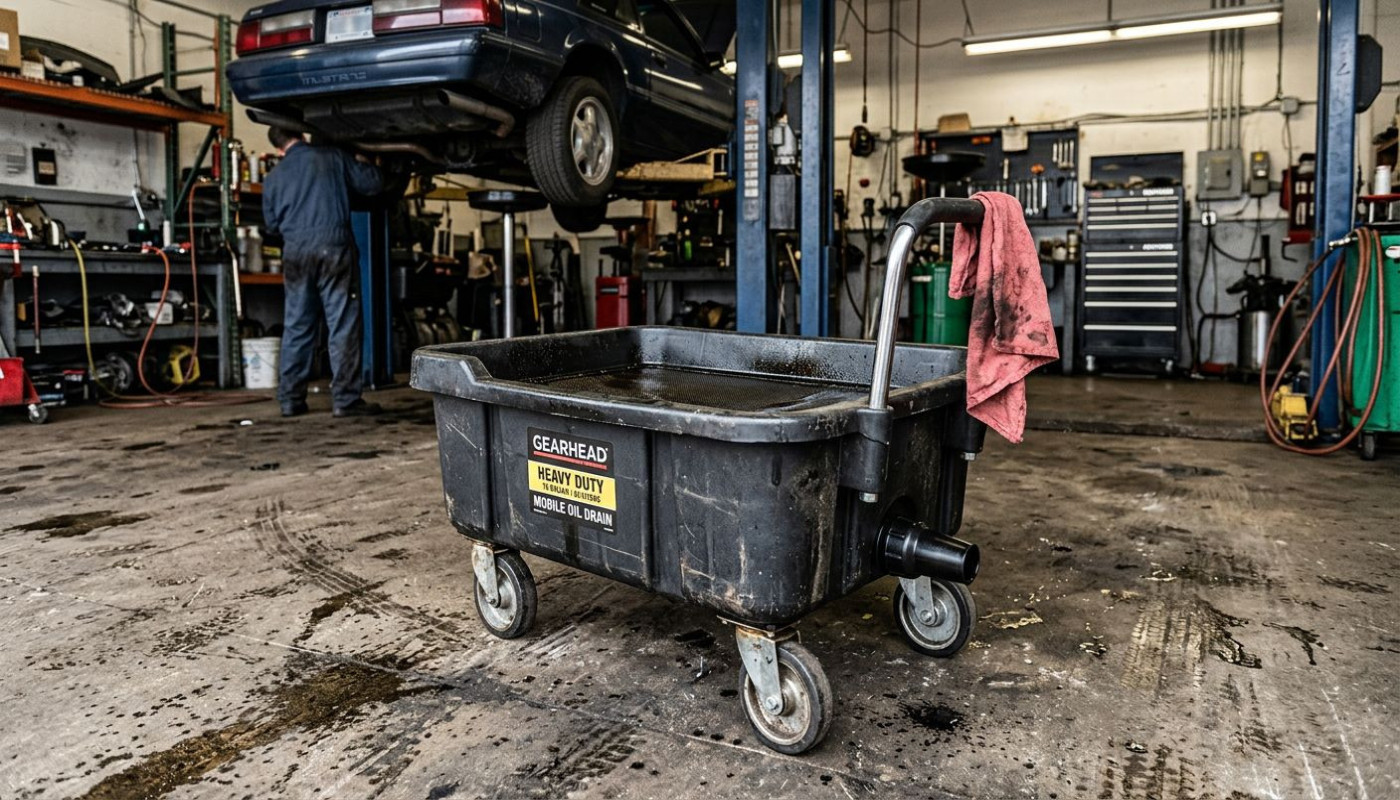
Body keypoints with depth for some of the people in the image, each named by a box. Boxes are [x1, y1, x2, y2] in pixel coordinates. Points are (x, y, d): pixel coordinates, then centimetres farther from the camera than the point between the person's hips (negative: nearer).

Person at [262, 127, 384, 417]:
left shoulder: (273, 178, 13)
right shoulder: (333, 157, 2)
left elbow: (272, 224, 20)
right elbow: (372, 184, 5)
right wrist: (362, 164, 25)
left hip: (296, 254, 4)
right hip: (333, 248, -4)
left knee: (297, 328, 11)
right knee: (344, 325, -2)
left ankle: (290, 399, 15)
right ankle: (345, 398, -4)